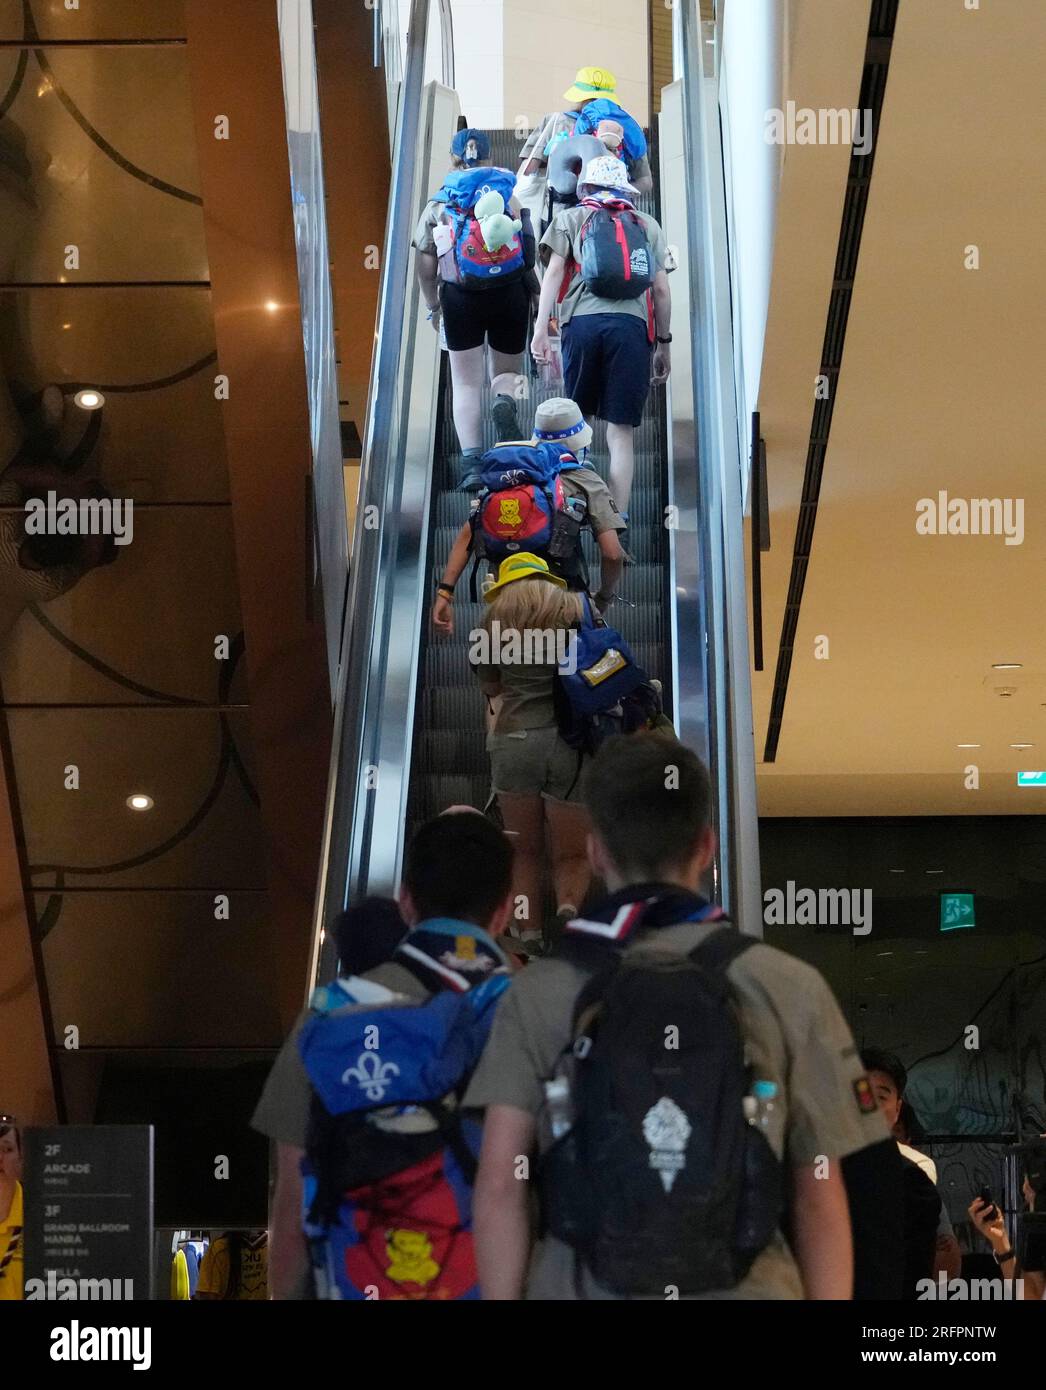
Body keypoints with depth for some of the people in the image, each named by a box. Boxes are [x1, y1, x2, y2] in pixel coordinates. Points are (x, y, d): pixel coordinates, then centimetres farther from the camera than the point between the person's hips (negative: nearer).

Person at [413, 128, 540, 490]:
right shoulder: (509, 195, 5)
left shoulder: (438, 204, 5)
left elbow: (426, 264, 5)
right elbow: (530, 251, -3)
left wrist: (433, 306, 17)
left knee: (467, 384, 6)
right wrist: (537, 296, 6)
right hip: (510, 293, 0)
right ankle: (505, 403, -20)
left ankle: (471, 462, -5)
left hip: (460, 298, 0)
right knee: (507, 371, 16)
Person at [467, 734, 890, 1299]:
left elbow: (499, 1185, -4)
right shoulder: (787, 988, -1)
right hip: (744, 1289, -1)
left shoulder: (539, 993, 0)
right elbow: (819, 1199, 1)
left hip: (579, 1287, 1)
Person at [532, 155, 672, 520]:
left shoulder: (571, 218, 19)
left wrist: (541, 328, 2)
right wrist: (664, 343, 24)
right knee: (621, 431, 0)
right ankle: (616, 518, -4)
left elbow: (553, 272, 6)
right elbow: (662, 290, 18)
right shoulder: (648, 224, 23)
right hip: (633, 325, 1)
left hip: (583, 321, -1)